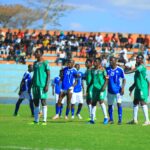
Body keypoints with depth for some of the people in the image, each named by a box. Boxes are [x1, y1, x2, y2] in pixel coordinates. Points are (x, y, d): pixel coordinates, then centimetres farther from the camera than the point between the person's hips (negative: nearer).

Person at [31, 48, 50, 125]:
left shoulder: (45, 63, -5)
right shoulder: (35, 63, 16)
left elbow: (48, 75, -7)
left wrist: (47, 85, -15)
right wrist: (32, 84, 17)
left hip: (42, 85, -7)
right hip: (35, 85, 7)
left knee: (43, 102, -7)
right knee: (36, 103, 7)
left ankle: (44, 120, -6)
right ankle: (36, 120, 11)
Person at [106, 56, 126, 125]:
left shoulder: (120, 70, -4)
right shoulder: (107, 69, 3)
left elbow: (124, 79, 2)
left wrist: (123, 88, -8)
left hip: (118, 90, -3)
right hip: (110, 90, 3)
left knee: (119, 103, -12)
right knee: (110, 105, 8)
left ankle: (120, 119, -8)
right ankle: (111, 119, 19)